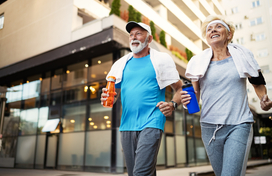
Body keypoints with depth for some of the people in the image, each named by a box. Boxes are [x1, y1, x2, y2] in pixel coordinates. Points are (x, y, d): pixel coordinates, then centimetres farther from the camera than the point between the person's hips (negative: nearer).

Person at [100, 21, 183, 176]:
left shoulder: (161, 59, 3)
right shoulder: (121, 63, 15)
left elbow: (180, 89, 3)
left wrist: (173, 104, -17)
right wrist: (107, 98, -7)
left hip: (151, 124, -5)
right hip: (127, 126, 5)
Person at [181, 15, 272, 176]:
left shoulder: (243, 56, 5)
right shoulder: (199, 62, 4)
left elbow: (258, 83, 17)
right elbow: (195, 96, 6)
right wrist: (186, 101, -17)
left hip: (238, 126, -1)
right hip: (210, 127, 2)